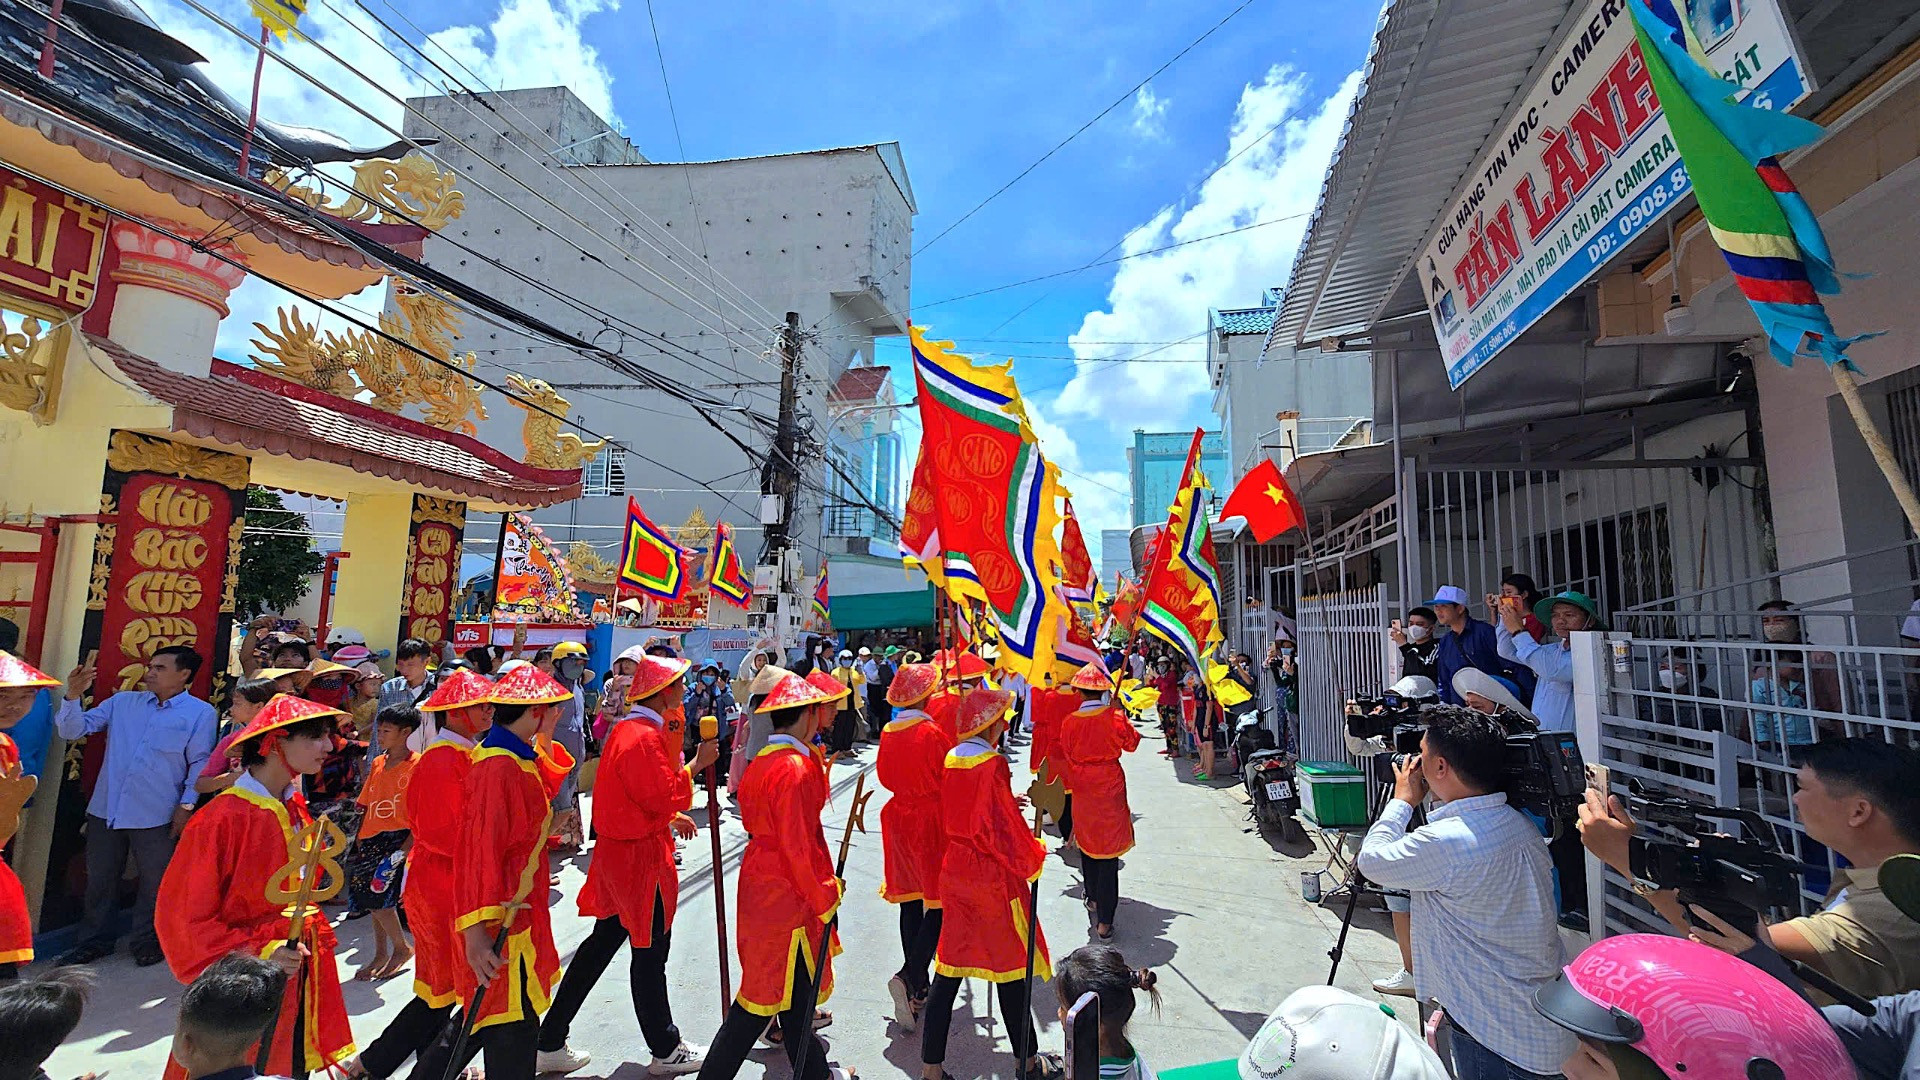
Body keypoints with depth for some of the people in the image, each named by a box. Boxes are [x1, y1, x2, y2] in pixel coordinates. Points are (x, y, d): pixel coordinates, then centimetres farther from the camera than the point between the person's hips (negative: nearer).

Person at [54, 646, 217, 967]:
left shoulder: (202, 713, -6)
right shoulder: (122, 702, 7)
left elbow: (200, 763, -5)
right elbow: (72, 730, 4)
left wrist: (187, 805, -10)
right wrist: (73, 696, -11)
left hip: (156, 816, -4)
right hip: (106, 809, 4)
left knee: (155, 881, 9)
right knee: (99, 879, 17)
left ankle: (147, 941, 28)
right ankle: (94, 940, 36)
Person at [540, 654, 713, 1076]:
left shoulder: (626, 728, 9)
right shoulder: (645, 737, -24)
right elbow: (664, 797, -25)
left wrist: (670, 817, 14)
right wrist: (696, 763, -18)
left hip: (617, 850, 10)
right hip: (642, 857, -10)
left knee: (603, 940, 20)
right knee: (649, 954, 6)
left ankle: (550, 1043, 30)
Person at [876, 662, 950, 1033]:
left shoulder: (888, 732, 0)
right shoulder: (933, 731, -17)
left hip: (899, 818, 7)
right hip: (932, 821, -7)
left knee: (910, 902, 14)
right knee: (939, 903, 2)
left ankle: (918, 989, 26)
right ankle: (908, 976, -12)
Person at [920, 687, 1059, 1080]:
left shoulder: (952, 759, 1)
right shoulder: (992, 764, -21)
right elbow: (1002, 829, -21)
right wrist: (1033, 855, -4)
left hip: (955, 872, 7)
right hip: (994, 880, -6)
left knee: (949, 968, 14)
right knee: (1011, 964, 11)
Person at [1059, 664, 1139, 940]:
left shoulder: (1069, 722, -11)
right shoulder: (1114, 717, -16)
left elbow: (1066, 754, 1)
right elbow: (1132, 743, 2)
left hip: (1082, 792, 2)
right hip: (1110, 789, -2)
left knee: (1087, 844, 22)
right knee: (1108, 854, 3)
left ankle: (1093, 899, 40)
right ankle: (1104, 922, 4)